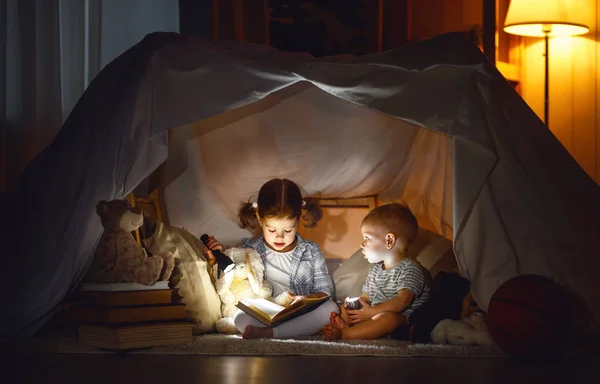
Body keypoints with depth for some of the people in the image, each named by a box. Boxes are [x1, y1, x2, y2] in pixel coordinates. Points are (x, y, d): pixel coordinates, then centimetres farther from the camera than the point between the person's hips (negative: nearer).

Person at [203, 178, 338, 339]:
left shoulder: (311, 252, 7)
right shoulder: (250, 250, 7)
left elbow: (325, 289, 8)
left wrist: (308, 299, -14)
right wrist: (218, 258, -1)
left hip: (301, 316, 1)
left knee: (330, 308, -30)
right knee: (241, 318, -32)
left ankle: (267, 333, -33)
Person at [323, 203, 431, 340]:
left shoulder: (410, 269, -10)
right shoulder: (375, 269, 18)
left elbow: (402, 301, -22)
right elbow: (365, 298, 17)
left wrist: (372, 312, -27)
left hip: (403, 319, -9)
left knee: (388, 317, -40)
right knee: (342, 309, 6)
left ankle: (342, 334, -46)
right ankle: (345, 324, -30)